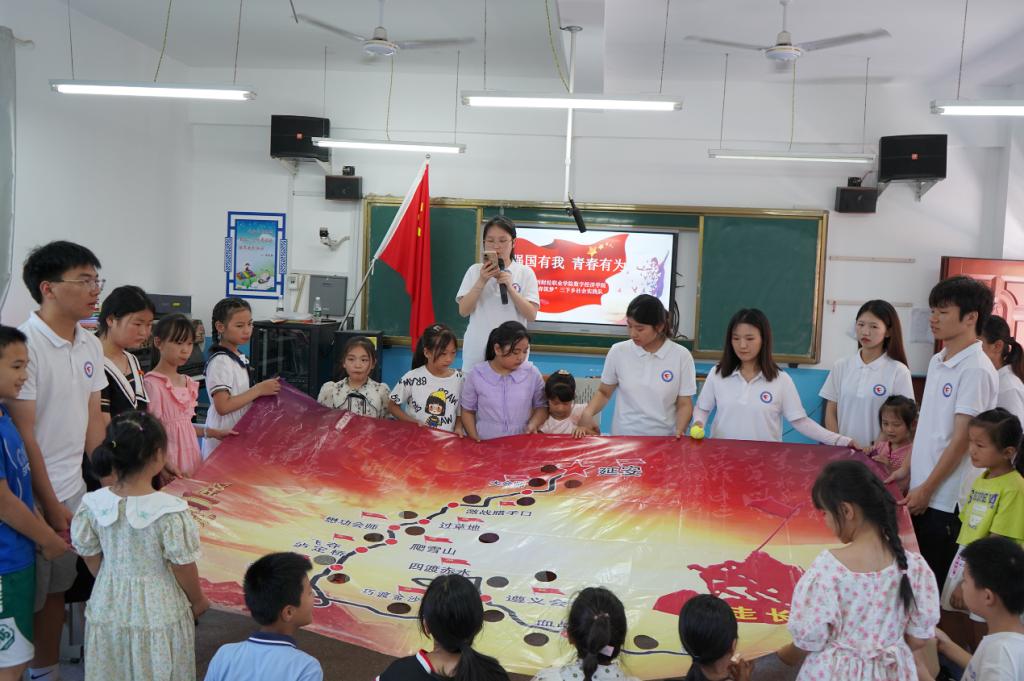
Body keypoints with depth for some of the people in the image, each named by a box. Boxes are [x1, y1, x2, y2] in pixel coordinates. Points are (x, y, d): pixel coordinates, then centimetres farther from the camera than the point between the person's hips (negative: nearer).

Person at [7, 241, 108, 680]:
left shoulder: (90, 345, 5)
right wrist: (51, 506, -13)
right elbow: (24, 435, -17)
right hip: (34, 497, -7)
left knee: (59, 588, 19)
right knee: (29, 597, 6)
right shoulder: (25, 344, -18)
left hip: (75, 490, 7)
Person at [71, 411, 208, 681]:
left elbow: (92, 560, 1)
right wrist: (198, 601, 4)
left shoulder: (93, 505, -12)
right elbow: (182, 567, -15)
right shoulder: (170, 511, -25)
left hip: (108, 608, 4)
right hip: (158, 613, -3)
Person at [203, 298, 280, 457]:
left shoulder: (239, 358, 10)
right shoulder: (220, 362, -17)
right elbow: (222, 406, -23)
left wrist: (264, 387, 5)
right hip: (224, 439, -8)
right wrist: (259, 390, -21)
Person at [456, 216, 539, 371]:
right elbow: (463, 311, -3)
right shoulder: (474, 271, 3)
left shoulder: (525, 273, -1)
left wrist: (509, 287, -17)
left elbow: (531, 315, -6)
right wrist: (481, 282, -15)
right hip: (477, 351, 1)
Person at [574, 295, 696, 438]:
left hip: (663, 440, -2)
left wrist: (679, 431, -13)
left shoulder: (681, 356, -3)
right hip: (623, 437, 2)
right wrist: (587, 414, -5)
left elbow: (684, 404, 4)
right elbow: (604, 392, 12)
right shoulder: (618, 351, 0)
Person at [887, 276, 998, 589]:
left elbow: (962, 439, -16)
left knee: (936, 581, 3)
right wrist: (907, 469, 13)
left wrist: (927, 489, -13)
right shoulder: (937, 361, 9)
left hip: (947, 499, -7)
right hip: (922, 492, 8)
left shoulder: (976, 370, -15)